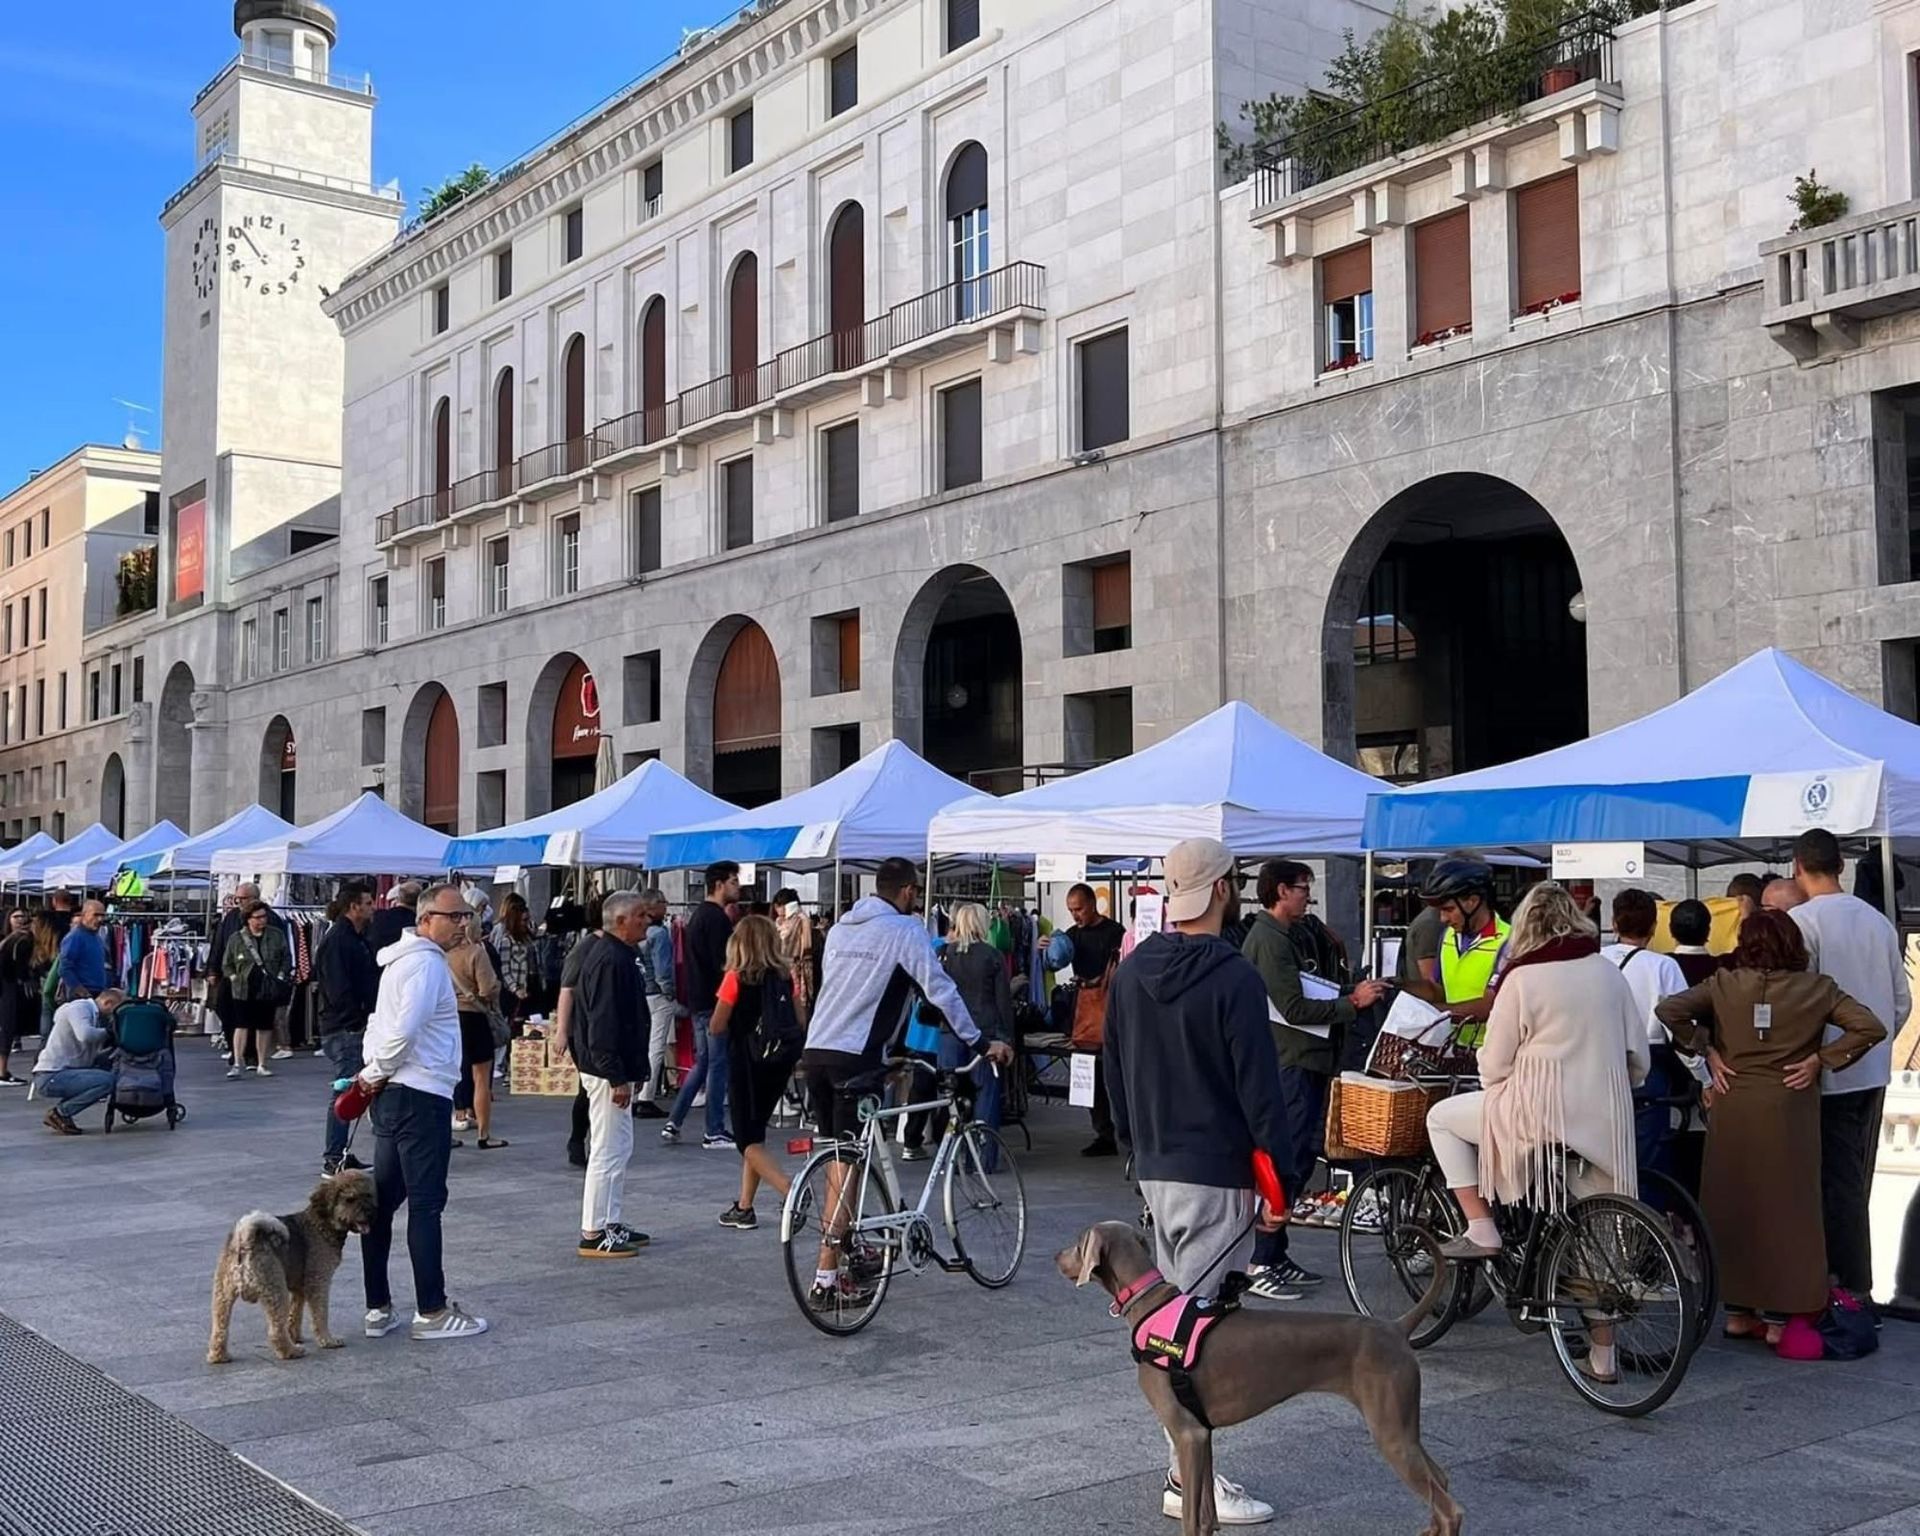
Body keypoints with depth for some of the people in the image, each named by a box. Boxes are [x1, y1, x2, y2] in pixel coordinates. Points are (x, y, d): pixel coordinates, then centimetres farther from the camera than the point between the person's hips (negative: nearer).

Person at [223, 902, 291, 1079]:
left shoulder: (277, 935, 5)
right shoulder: (236, 939, 2)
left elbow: (286, 958, 9)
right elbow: (226, 964, 10)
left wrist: (281, 976, -1)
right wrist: (233, 977, -3)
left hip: (268, 989, 2)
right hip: (244, 989, -1)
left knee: (265, 1027, 8)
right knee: (241, 1025, -8)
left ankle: (261, 1064, 16)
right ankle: (238, 1063, -6)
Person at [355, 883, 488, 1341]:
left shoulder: (402, 960, 17)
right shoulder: (427, 963, -15)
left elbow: (381, 1023, 22)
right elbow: (406, 1028, -26)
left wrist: (373, 1071, 10)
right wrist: (378, 1073, -11)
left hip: (391, 1097, 10)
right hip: (420, 1097, -10)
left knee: (382, 1200, 11)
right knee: (426, 1204, -4)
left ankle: (378, 1308, 17)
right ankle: (431, 1312, 2)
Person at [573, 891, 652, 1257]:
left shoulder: (618, 955, 15)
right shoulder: (610, 960, -19)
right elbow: (604, 1024, -24)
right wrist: (617, 1078, -24)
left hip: (612, 1068, 11)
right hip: (608, 1071, -11)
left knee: (619, 1149, 17)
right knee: (609, 1151, -6)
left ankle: (610, 1224, 24)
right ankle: (594, 1234, -1)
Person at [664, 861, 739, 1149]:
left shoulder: (699, 914, 16)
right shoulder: (717, 918, -15)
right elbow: (724, 963, -20)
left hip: (698, 999, 10)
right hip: (715, 1001, -9)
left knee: (701, 1063, 15)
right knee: (718, 1065, -2)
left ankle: (673, 1123, 11)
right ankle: (715, 1132, 3)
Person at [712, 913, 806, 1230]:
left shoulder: (737, 978, -12)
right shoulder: (785, 976, 1)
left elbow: (716, 1027, -10)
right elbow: (801, 1022, 3)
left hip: (746, 1062, -5)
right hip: (780, 1063, 5)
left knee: (749, 1141, 1)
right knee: (755, 1131, 18)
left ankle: (791, 1192, -21)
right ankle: (743, 1207, 21)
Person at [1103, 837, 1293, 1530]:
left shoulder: (1131, 970, 7)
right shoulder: (1233, 978, -16)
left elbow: (1113, 1072, 14)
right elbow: (1259, 1089, -16)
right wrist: (1279, 1180, -10)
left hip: (1155, 1170, 8)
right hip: (1217, 1175, -8)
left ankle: (1183, 1459, 21)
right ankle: (1190, 1479, 2)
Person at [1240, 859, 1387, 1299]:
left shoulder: (1294, 935, 18)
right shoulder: (1267, 940, -14)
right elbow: (1295, 1009, -20)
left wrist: (1352, 994, 3)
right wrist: (1352, 1003, -15)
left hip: (1308, 1059, 10)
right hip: (1289, 1063, -10)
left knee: (1303, 1156, 13)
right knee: (1287, 1160, -9)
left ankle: (1276, 1256, 19)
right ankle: (1262, 1265, -4)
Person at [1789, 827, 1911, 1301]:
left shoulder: (1802, 920, -14)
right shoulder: (1879, 921, 5)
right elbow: (1902, 1002, 9)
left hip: (1829, 1072, -6)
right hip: (1874, 1071, 6)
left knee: (1838, 1179, 1)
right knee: (1856, 1178, 16)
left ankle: (1852, 1288, 5)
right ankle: (1854, 1276, 24)